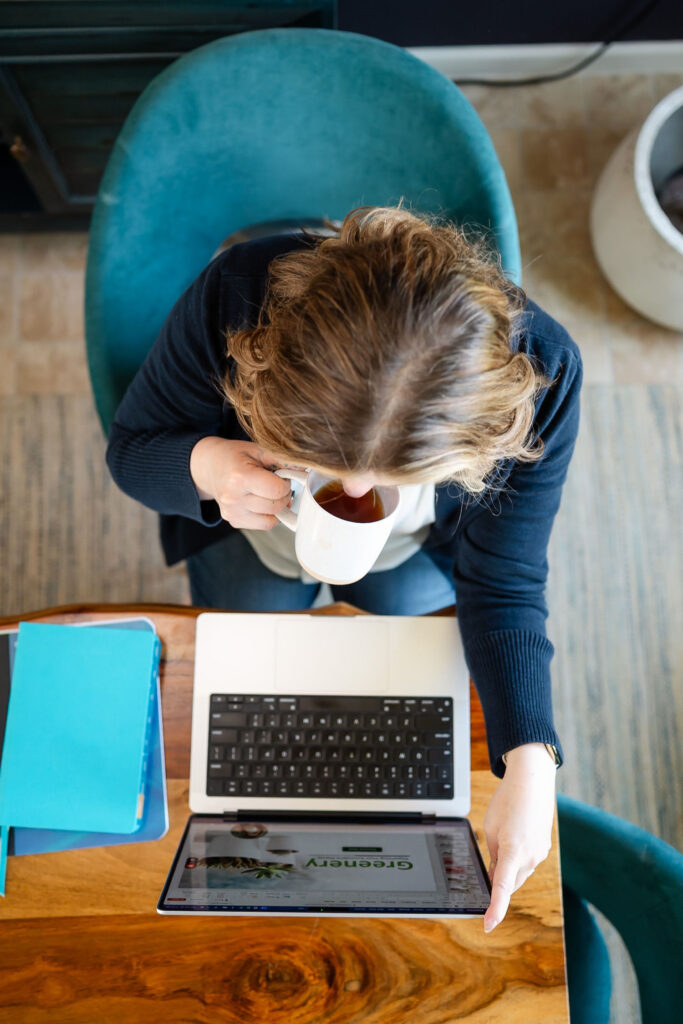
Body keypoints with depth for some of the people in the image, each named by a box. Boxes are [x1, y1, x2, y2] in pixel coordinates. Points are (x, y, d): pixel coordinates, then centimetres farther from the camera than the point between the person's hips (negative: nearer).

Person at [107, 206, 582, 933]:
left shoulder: (538, 375, -37)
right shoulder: (235, 297, -40)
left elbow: (503, 586, -27)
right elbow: (131, 445, -22)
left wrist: (529, 764, -40)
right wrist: (203, 464, -47)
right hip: (256, 529, 1)